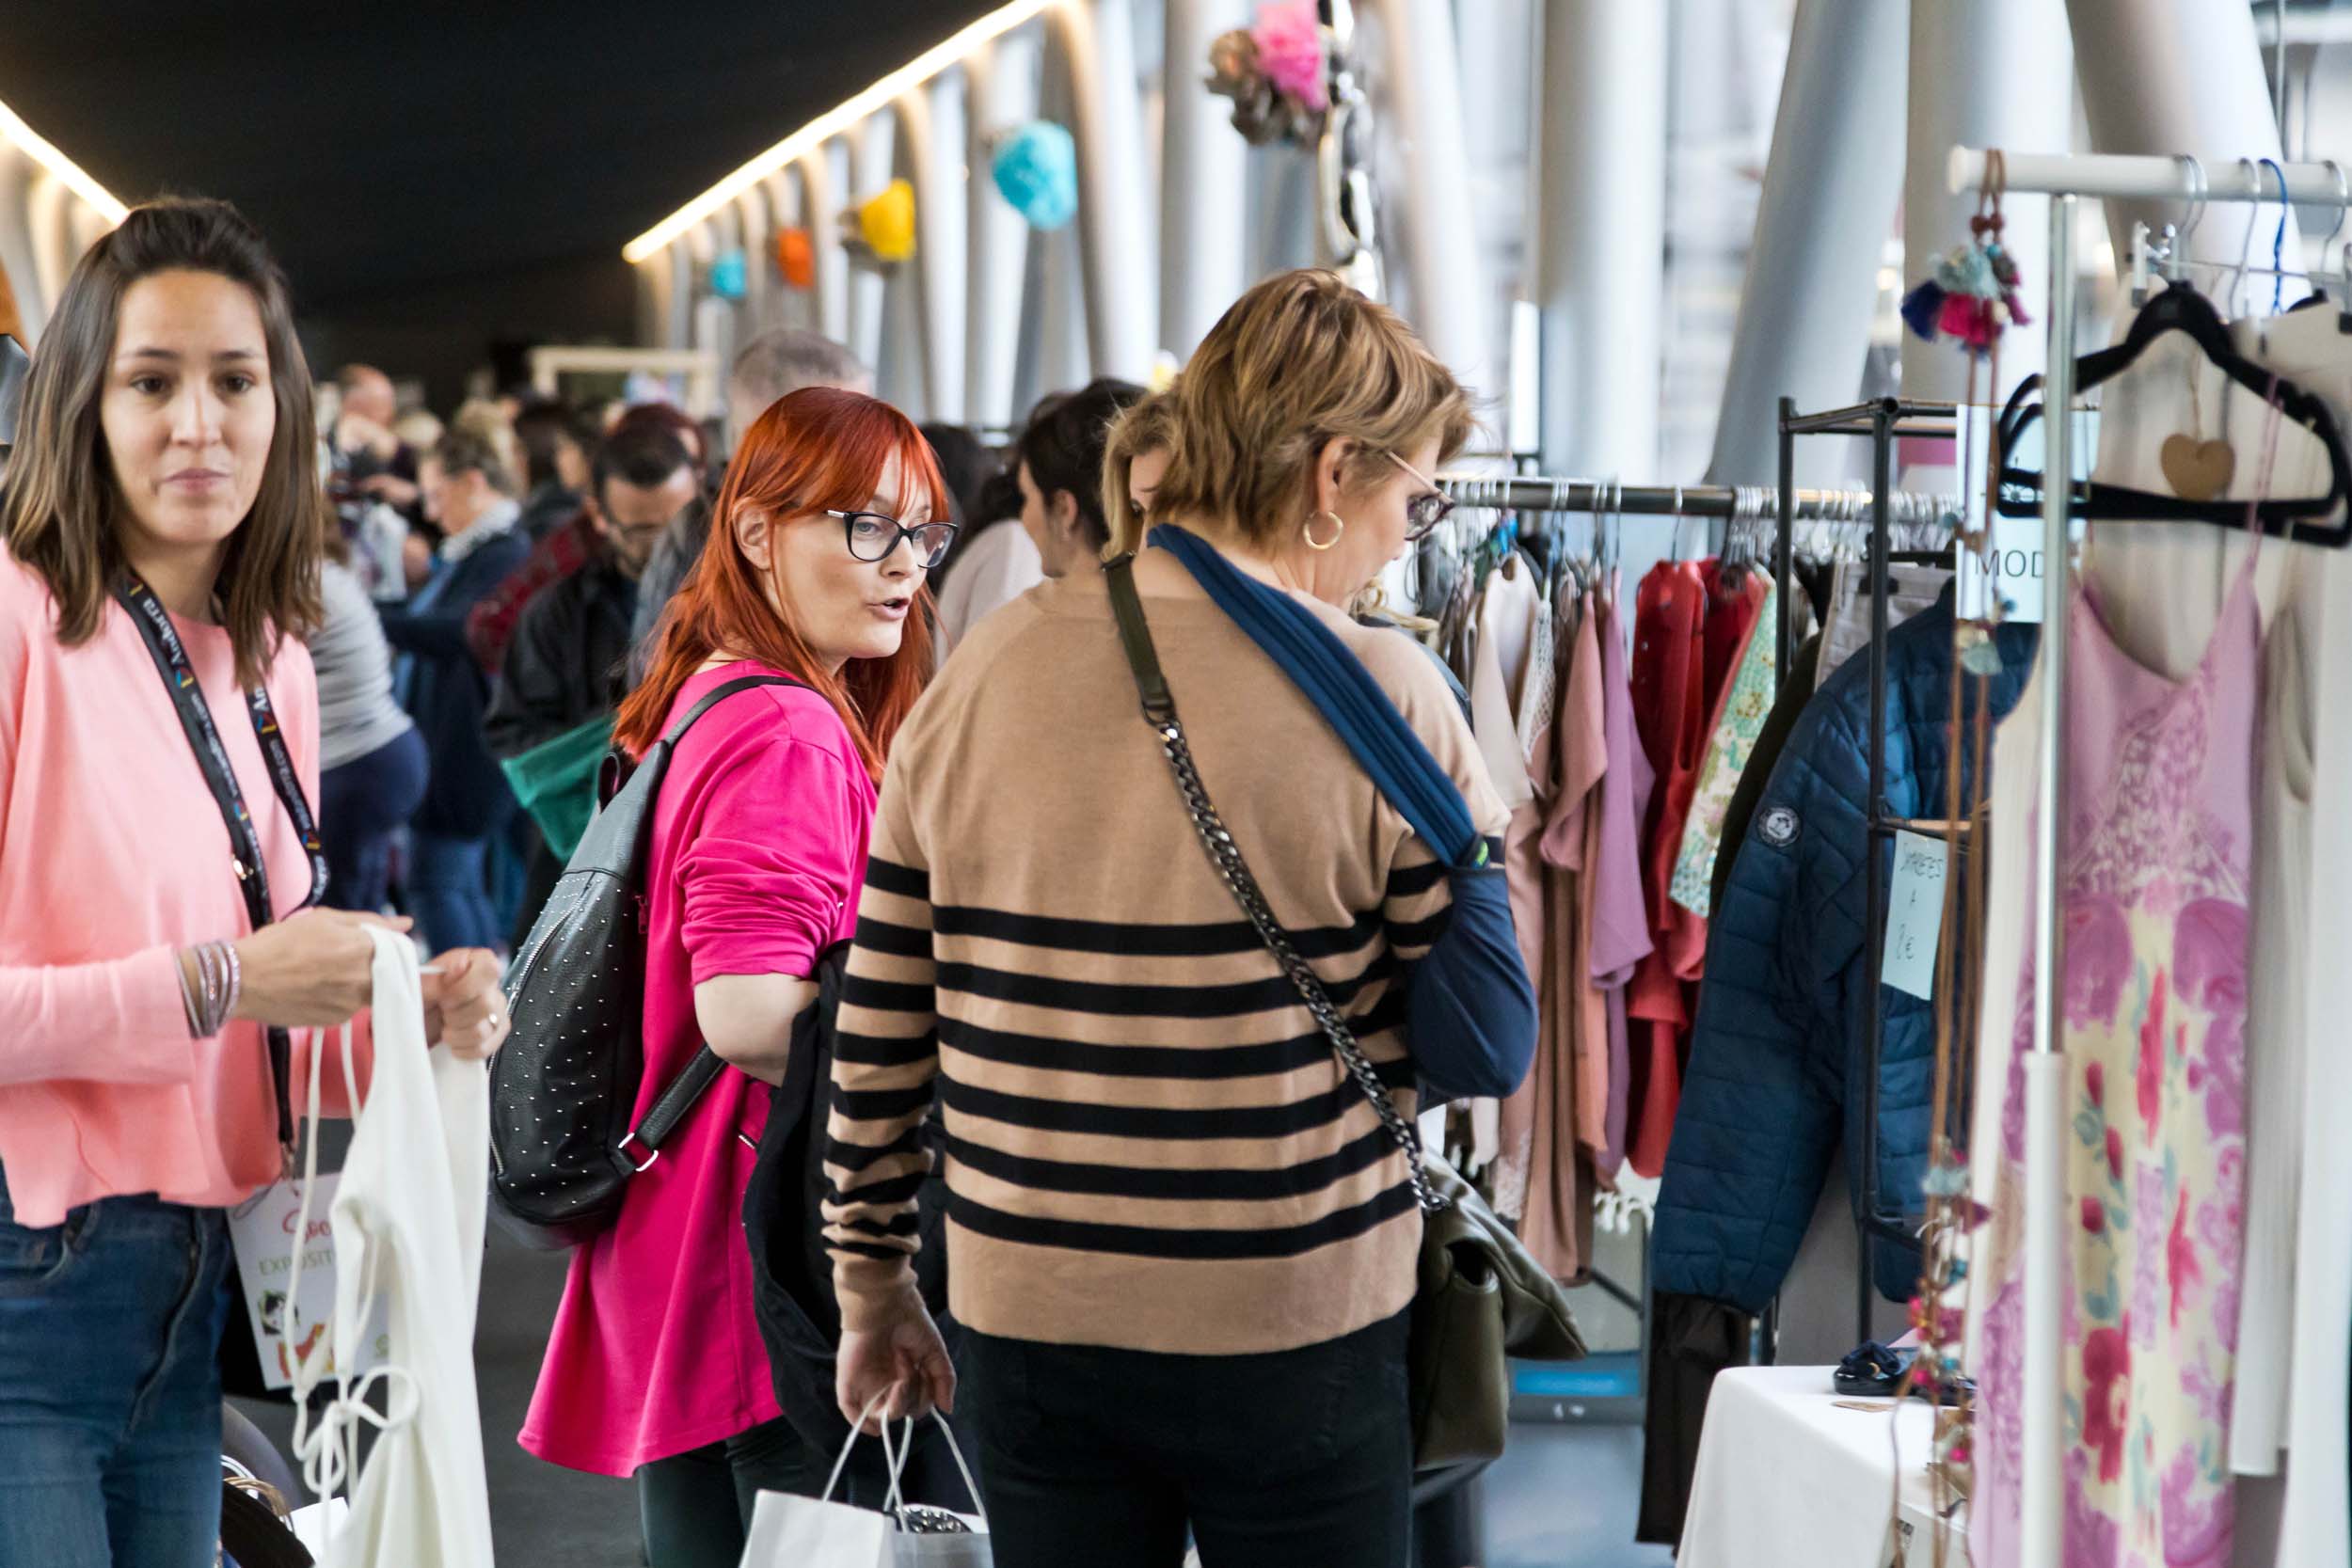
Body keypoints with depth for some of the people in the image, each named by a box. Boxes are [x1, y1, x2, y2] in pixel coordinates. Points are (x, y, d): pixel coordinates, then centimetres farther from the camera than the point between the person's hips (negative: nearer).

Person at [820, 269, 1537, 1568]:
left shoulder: (979, 677, 1)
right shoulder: (1382, 695, -10)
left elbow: (877, 1027, 5)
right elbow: (1479, 1045, -8)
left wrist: (870, 1282, 15)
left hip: (1025, 1318, 4)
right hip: (1293, 1335, -3)